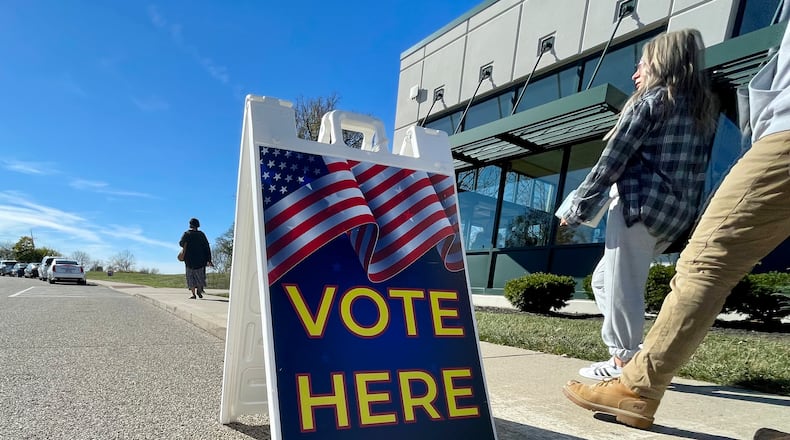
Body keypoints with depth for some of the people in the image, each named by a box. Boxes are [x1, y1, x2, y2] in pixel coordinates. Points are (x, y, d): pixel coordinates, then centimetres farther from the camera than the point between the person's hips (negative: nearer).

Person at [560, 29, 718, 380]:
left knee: (621, 286, -2)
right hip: (677, 213, 9)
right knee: (604, 280, 16)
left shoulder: (649, 101, -4)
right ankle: (626, 350, 17)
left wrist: (576, 210, -6)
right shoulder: (704, 109, 19)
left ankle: (623, 361, 4)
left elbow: (610, 163, -10)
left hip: (641, 206, -9)